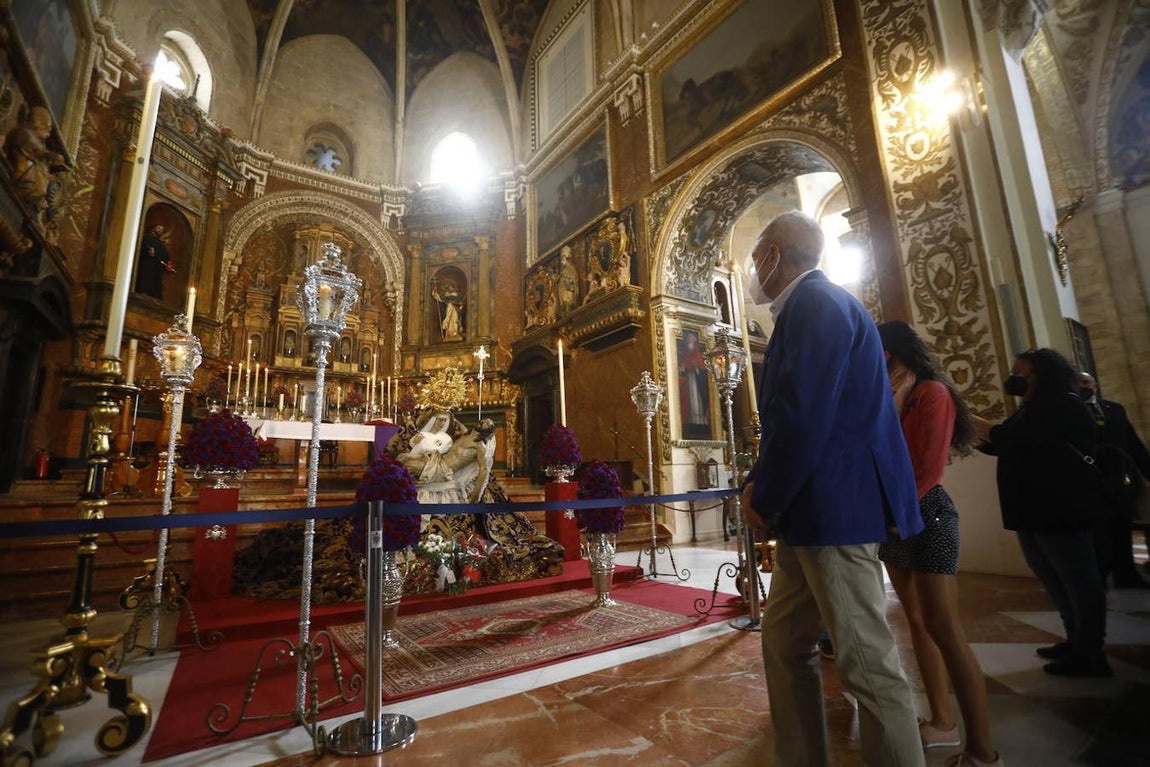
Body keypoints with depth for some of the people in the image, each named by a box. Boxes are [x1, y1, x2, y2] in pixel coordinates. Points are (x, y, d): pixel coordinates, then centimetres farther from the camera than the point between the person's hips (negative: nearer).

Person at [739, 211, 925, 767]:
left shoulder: (816, 302, -12)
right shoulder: (810, 305, 19)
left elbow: (803, 418, -22)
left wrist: (766, 501, -10)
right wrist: (759, 486, 8)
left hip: (835, 509, -10)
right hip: (809, 512, 10)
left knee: (868, 665, 1)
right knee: (784, 643, 16)